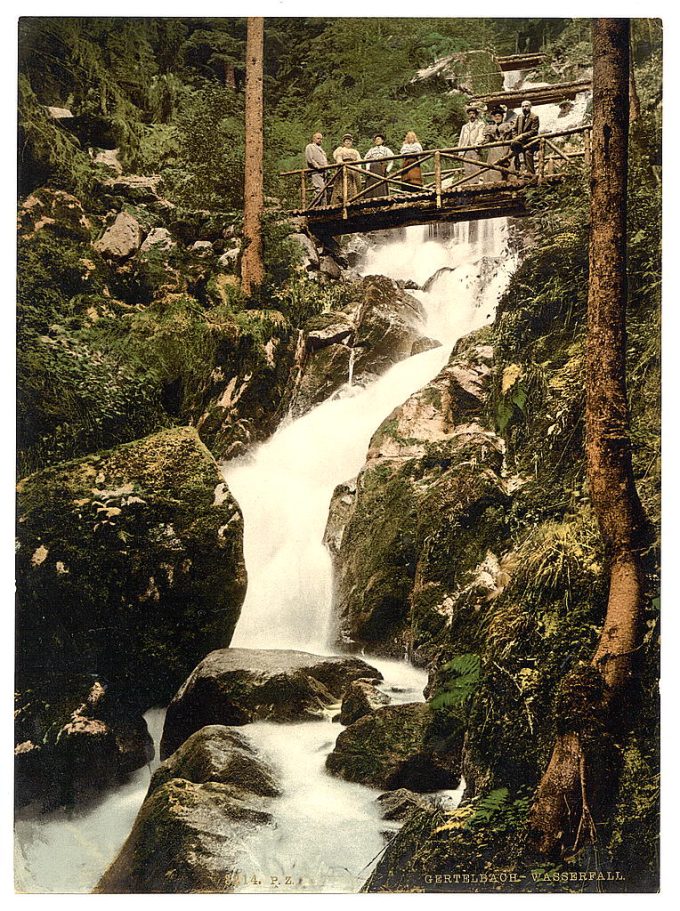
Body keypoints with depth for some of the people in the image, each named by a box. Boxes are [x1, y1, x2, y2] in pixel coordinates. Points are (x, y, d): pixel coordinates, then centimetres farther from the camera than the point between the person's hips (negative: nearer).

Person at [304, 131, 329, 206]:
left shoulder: (320, 148, 31)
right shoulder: (310, 147, 4)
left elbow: (325, 160, 31)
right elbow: (309, 159, -9)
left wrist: (326, 166, 10)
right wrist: (318, 166, -16)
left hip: (323, 172, 9)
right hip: (316, 172, -9)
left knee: (324, 189, 3)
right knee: (319, 189, -21)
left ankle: (324, 205, 2)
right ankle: (316, 205, -25)